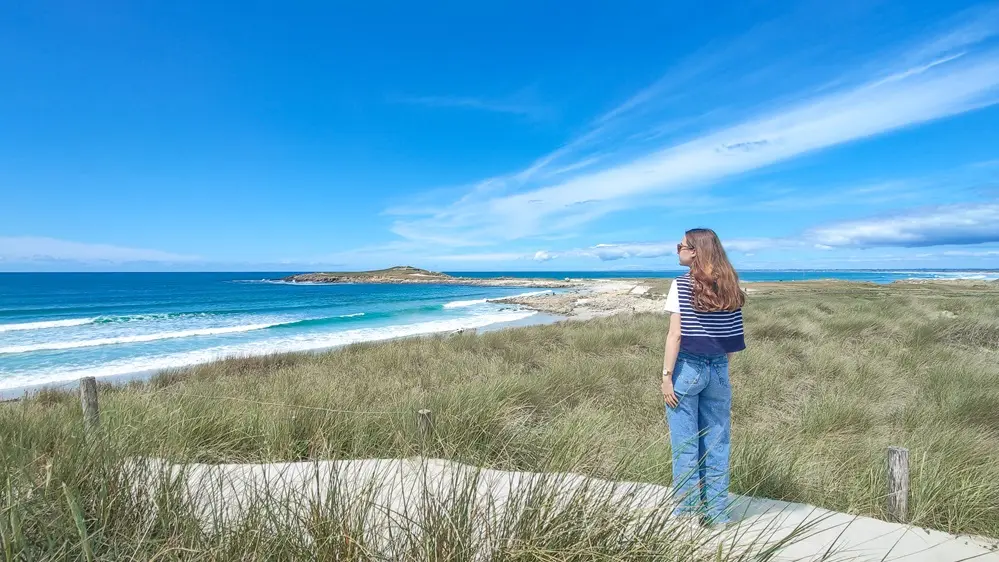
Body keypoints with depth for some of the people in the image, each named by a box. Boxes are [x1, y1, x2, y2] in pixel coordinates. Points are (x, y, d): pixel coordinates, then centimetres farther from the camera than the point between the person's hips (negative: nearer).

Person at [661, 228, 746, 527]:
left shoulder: (681, 285, -10)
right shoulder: (728, 288, 5)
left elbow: (675, 334, -13)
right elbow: (732, 336, 7)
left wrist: (666, 375, -10)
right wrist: (722, 367, 16)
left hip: (687, 367, -5)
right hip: (718, 369, 5)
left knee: (685, 443, 6)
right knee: (716, 441, 13)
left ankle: (689, 510, 15)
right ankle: (716, 510, 23)